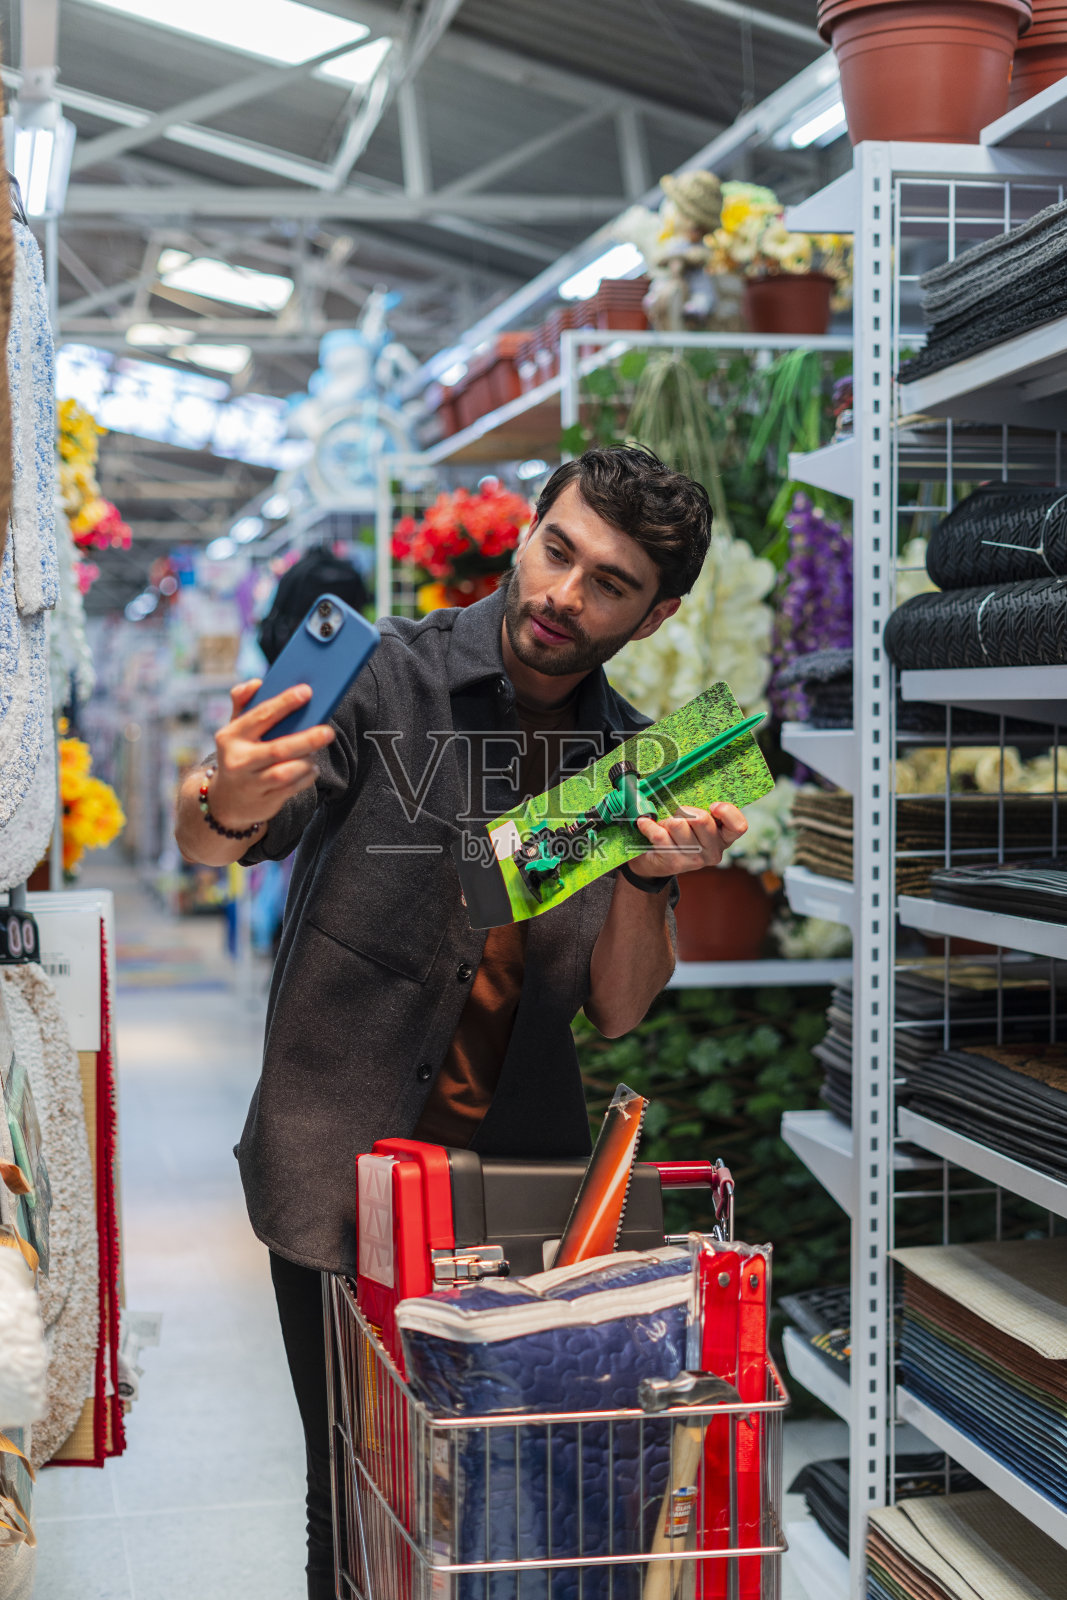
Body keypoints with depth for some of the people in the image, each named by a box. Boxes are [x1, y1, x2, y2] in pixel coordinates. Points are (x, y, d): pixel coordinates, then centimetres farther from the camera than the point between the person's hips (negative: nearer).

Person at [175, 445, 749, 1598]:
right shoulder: (387, 679, -8)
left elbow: (616, 1013, 2)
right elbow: (207, 847, -14)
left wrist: (646, 875, -16)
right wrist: (230, 804, -37)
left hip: (524, 1171, 3)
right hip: (340, 1173, -3)